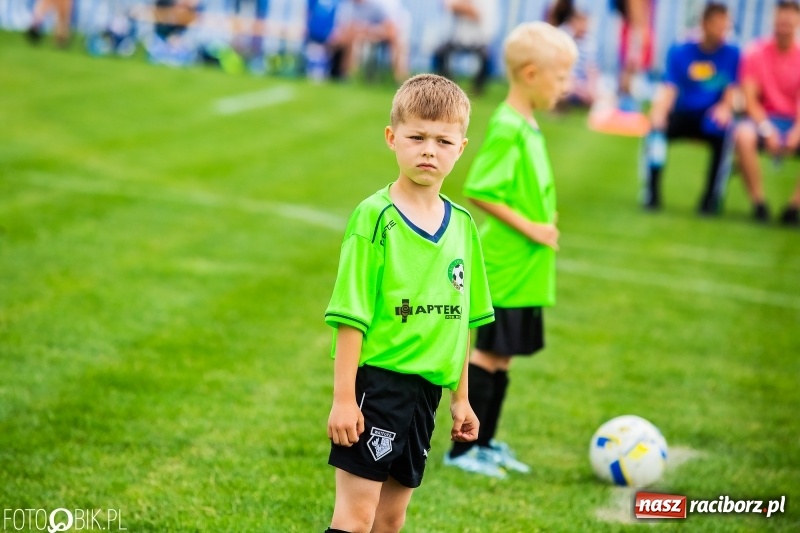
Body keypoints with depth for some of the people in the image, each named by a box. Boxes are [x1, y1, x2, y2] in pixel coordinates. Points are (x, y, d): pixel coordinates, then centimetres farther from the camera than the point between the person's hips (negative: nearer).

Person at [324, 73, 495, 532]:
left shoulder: (462, 225, 8)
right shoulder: (376, 217, -10)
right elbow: (351, 315, -12)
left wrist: (461, 396, 16)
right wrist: (343, 397, -15)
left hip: (427, 387, 6)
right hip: (377, 379, -6)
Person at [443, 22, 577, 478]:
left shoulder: (529, 126, 10)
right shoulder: (508, 128, -18)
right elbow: (477, 190, -22)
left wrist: (544, 228, 15)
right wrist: (529, 228, -19)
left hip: (527, 269, 9)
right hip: (506, 265, -9)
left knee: (502, 355, 14)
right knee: (489, 353, -3)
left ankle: (485, 443, 23)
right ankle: (463, 449, 4)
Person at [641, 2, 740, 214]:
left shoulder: (732, 54, 1)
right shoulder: (680, 52, -1)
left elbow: (732, 90, -3)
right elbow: (669, 88, -10)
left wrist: (724, 107, -26)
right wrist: (659, 111, -31)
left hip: (711, 119, 0)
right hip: (682, 115, 0)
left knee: (725, 132, -34)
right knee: (656, 128, -30)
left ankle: (712, 197, -22)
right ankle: (651, 193, -22)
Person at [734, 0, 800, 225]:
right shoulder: (757, 53, -2)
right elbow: (750, 99, -7)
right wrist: (767, 130, -22)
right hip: (764, 117, -1)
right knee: (743, 135, -36)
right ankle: (758, 203, -25)